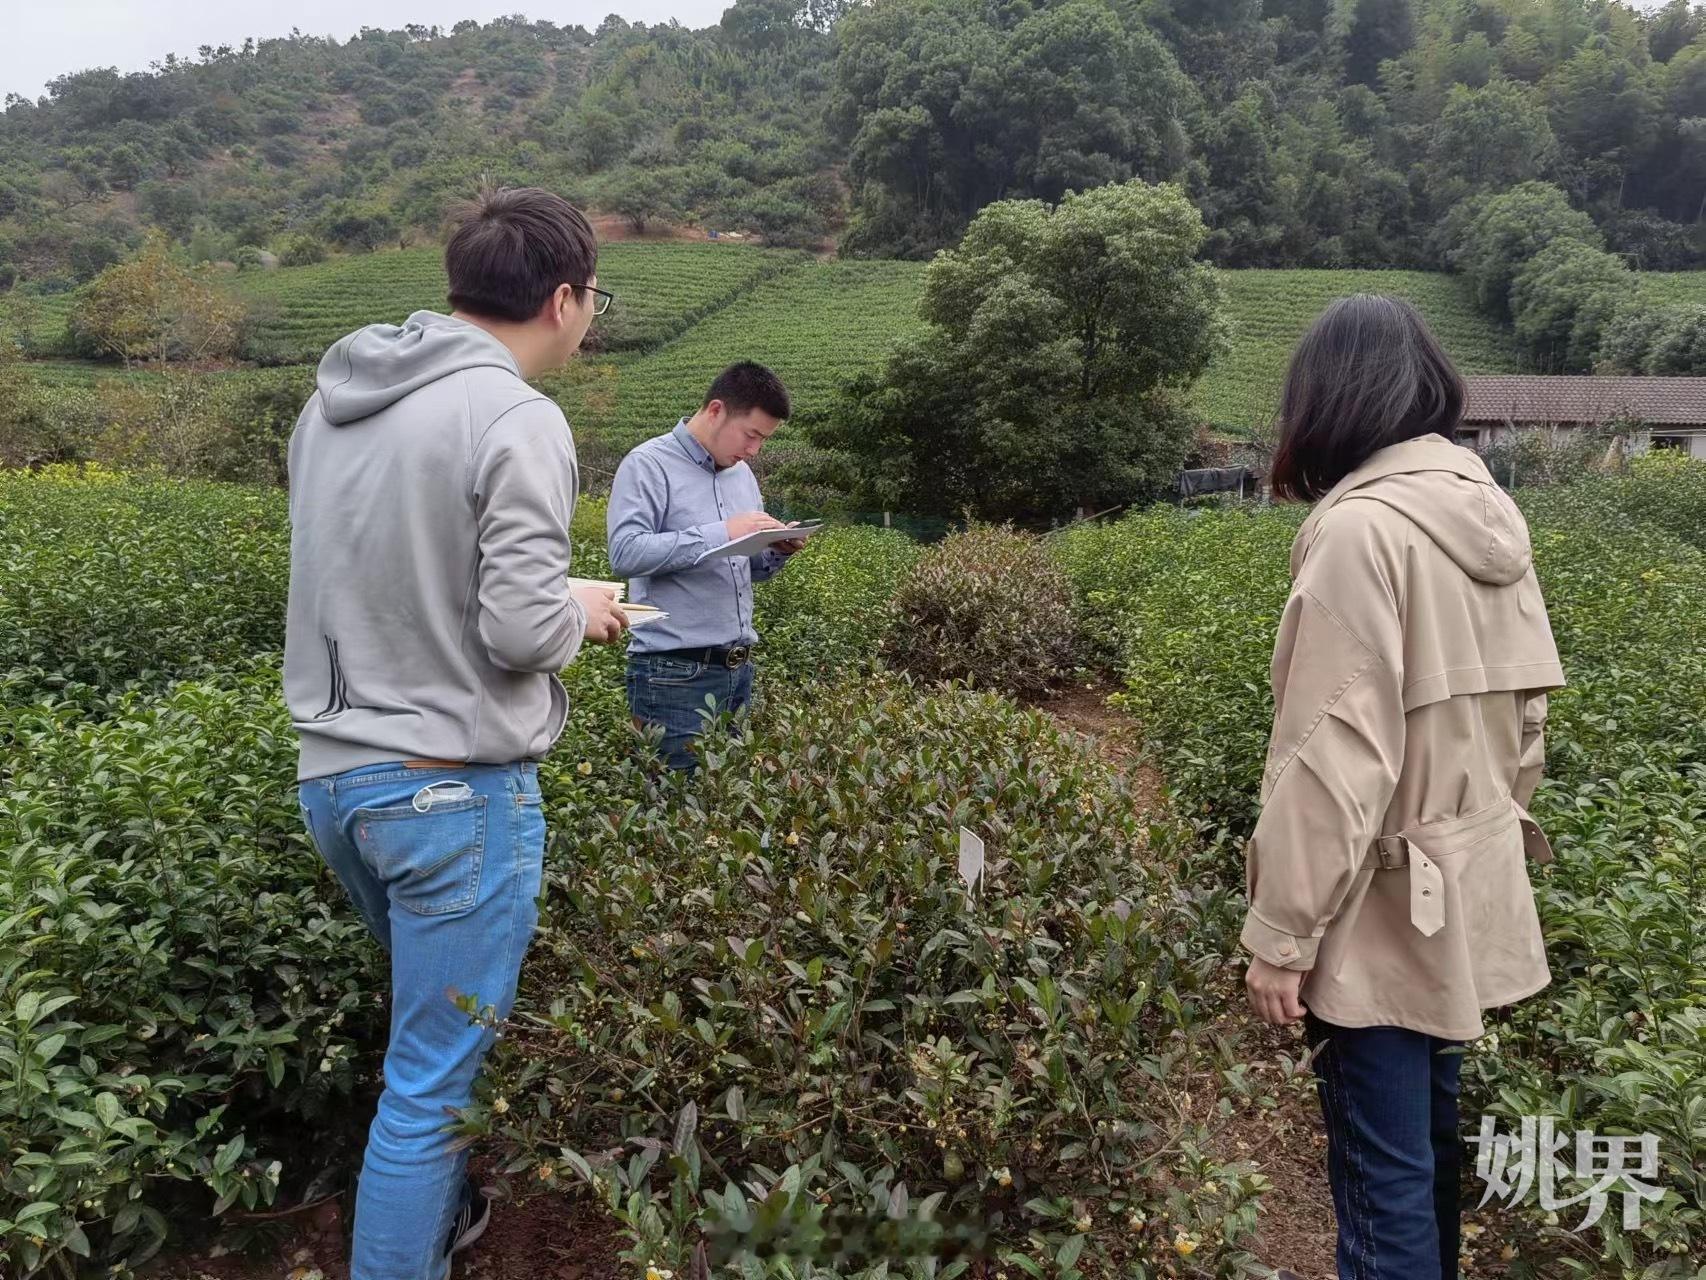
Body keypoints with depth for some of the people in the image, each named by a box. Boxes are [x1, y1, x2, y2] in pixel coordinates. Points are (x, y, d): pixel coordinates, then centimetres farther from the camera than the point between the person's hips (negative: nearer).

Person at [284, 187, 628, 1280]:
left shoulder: (332, 399, 7)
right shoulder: (516, 419, -17)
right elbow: (522, 629, -21)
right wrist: (584, 609, 1)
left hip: (333, 772, 8)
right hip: (451, 788, -8)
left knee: (434, 1030, 27)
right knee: (432, 1078, 6)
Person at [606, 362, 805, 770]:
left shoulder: (742, 473, 16)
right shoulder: (649, 464, -7)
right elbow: (625, 553, -21)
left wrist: (777, 552, 1)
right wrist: (720, 533, -23)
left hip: (738, 670, 7)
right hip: (675, 674, -7)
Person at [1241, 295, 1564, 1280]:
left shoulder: (1360, 528, -21)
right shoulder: (1491, 515, 4)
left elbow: (1334, 757, -24)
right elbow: (1525, 715, 12)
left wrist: (1282, 933, -16)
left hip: (1383, 912, -8)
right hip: (1466, 895, 9)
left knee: (1383, 1178, 5)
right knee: (1430, 1139, 24)